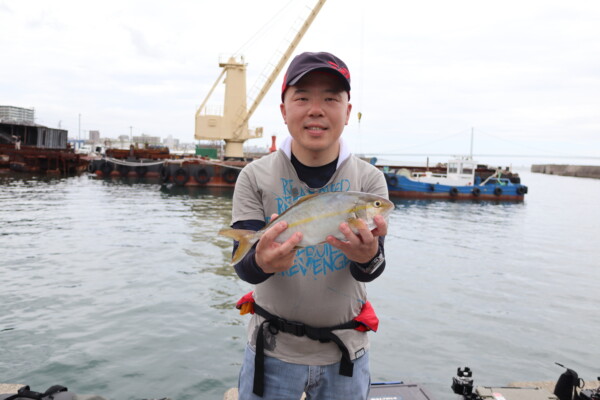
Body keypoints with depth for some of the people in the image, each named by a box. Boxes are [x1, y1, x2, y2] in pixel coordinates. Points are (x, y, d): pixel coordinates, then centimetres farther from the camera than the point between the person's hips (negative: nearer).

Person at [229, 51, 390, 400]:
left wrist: (369, 257, -40)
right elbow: (243, 265, -15)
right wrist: (262, 262, -38)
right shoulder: (256, 177, -10)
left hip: (346, 351, 1)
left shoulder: (369, 179, -8)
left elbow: (370, 271, -16)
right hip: (273, 348, -1)